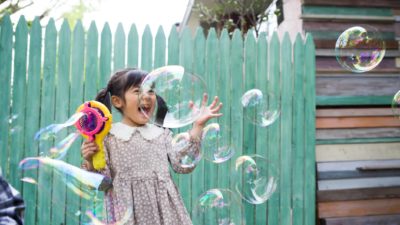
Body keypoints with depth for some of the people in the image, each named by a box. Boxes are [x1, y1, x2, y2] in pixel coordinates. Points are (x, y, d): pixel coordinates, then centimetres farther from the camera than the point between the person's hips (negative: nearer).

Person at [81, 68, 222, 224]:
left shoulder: (162, 134, 6)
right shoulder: (108, 136, -2)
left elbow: (183, 166, -5)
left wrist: (197, 127, -5)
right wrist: (90, 162, -21)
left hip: (163, 209, 2)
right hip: (127, 212, -2)